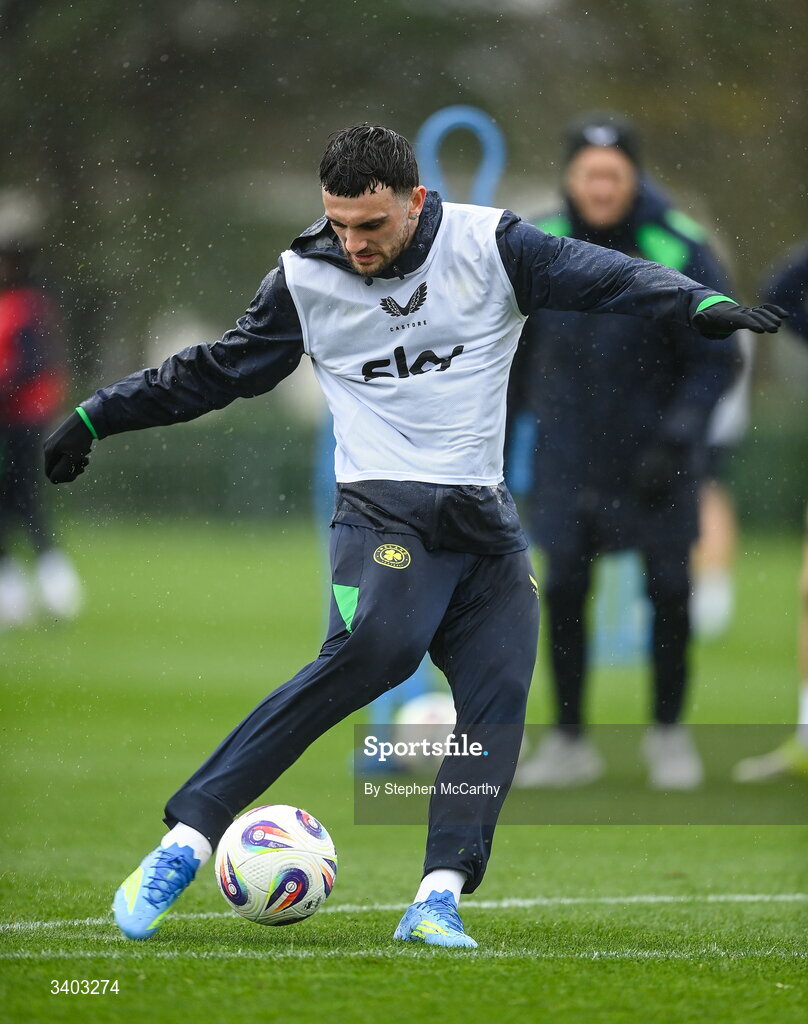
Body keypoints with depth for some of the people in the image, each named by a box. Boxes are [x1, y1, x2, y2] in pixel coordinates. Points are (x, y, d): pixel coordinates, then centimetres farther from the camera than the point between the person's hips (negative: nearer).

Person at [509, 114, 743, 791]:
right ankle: (568, 741, 10)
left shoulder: (679, 252, -14)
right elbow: (518, 349, 11)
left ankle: (668, 734, 17)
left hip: (655, 450, -2)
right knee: (564, 592, 0)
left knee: (669, 591, 0)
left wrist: (676, 441, -20)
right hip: (570, 451, 2)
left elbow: (715, 361, -10)